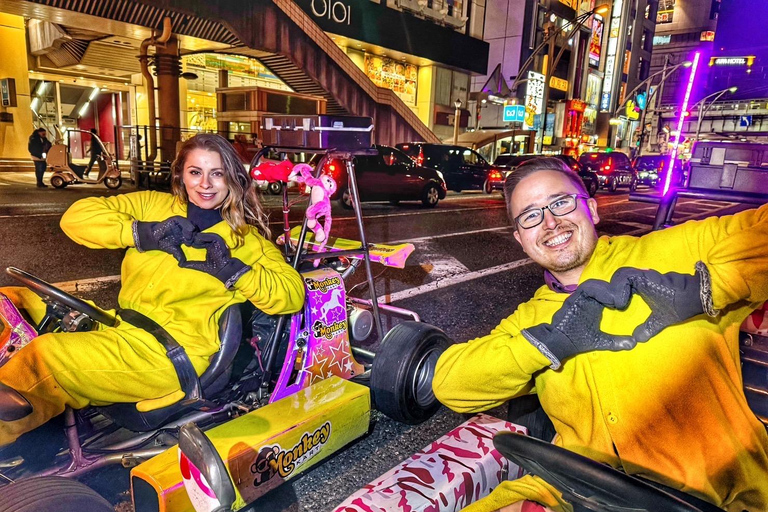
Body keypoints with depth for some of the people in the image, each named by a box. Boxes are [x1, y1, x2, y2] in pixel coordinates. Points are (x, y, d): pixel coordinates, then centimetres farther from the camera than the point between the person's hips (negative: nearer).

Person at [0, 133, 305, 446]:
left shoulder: (245, 237, 4)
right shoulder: (154, 205, 13)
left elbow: (292, 295, -6)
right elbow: (76, 216, 5)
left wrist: (233, 270, -19)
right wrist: (141, 233, -9)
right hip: (121, 326, 6)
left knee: (47, 356, -23)